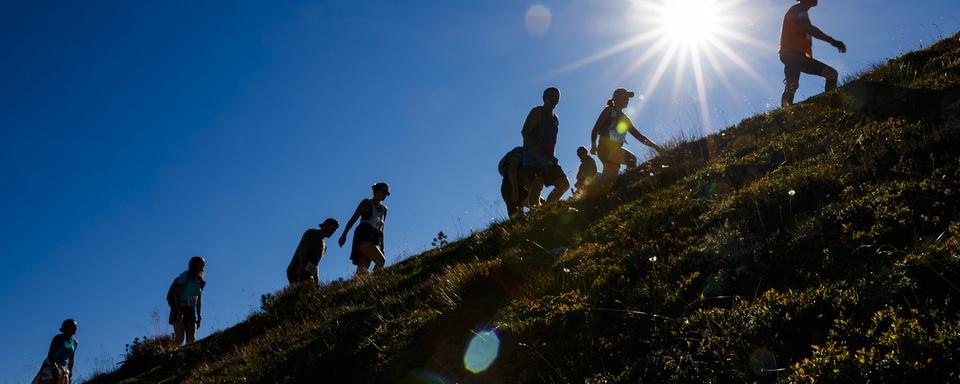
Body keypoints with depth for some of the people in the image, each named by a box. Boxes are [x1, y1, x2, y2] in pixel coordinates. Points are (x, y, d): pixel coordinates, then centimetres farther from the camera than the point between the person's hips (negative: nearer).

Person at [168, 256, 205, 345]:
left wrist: (199, 317, 8)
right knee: (180, 338, -16)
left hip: (190, 311, 6)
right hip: (179, 310, -6)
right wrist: (179, 312, -21)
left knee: (192, 339, -3)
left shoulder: (200, 282, 12)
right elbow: (176, 294, -13)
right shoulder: (185, 276, -6)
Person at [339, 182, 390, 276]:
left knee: (363, 271, -5)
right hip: (363, 237, -6)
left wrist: (382, 247, 20)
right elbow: (353, 219, -2)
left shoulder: (384, 209, 22)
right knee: (381, 260, -25)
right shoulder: (367, 203, 5)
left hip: (375, 239, 6)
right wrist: (344, 234, -12)